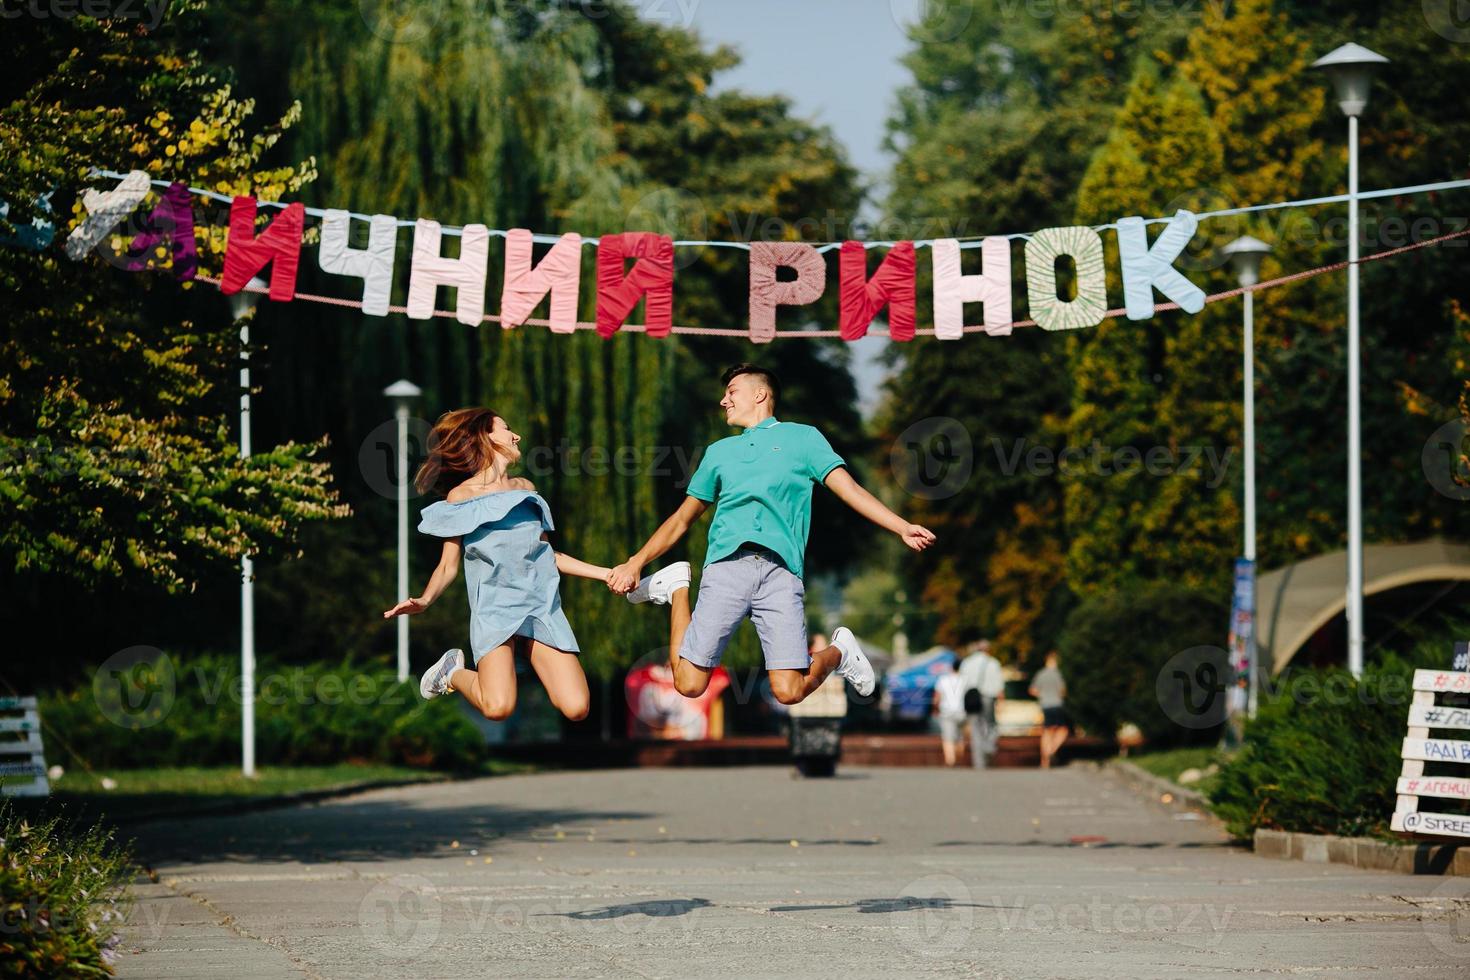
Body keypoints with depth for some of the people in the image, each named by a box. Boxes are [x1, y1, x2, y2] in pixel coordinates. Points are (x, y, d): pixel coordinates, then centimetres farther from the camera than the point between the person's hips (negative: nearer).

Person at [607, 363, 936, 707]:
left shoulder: (803, 437, 16)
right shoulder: (719, 451, 26)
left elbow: (851, 491, 7)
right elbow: (683, 519, 28)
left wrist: (902, 527, -7)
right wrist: (636, 562, 17)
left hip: (780, 570, -3)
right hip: (726, 564, 3)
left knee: (789, 692, -15)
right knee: (689, 685, -6)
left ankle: (838, 652, 18)